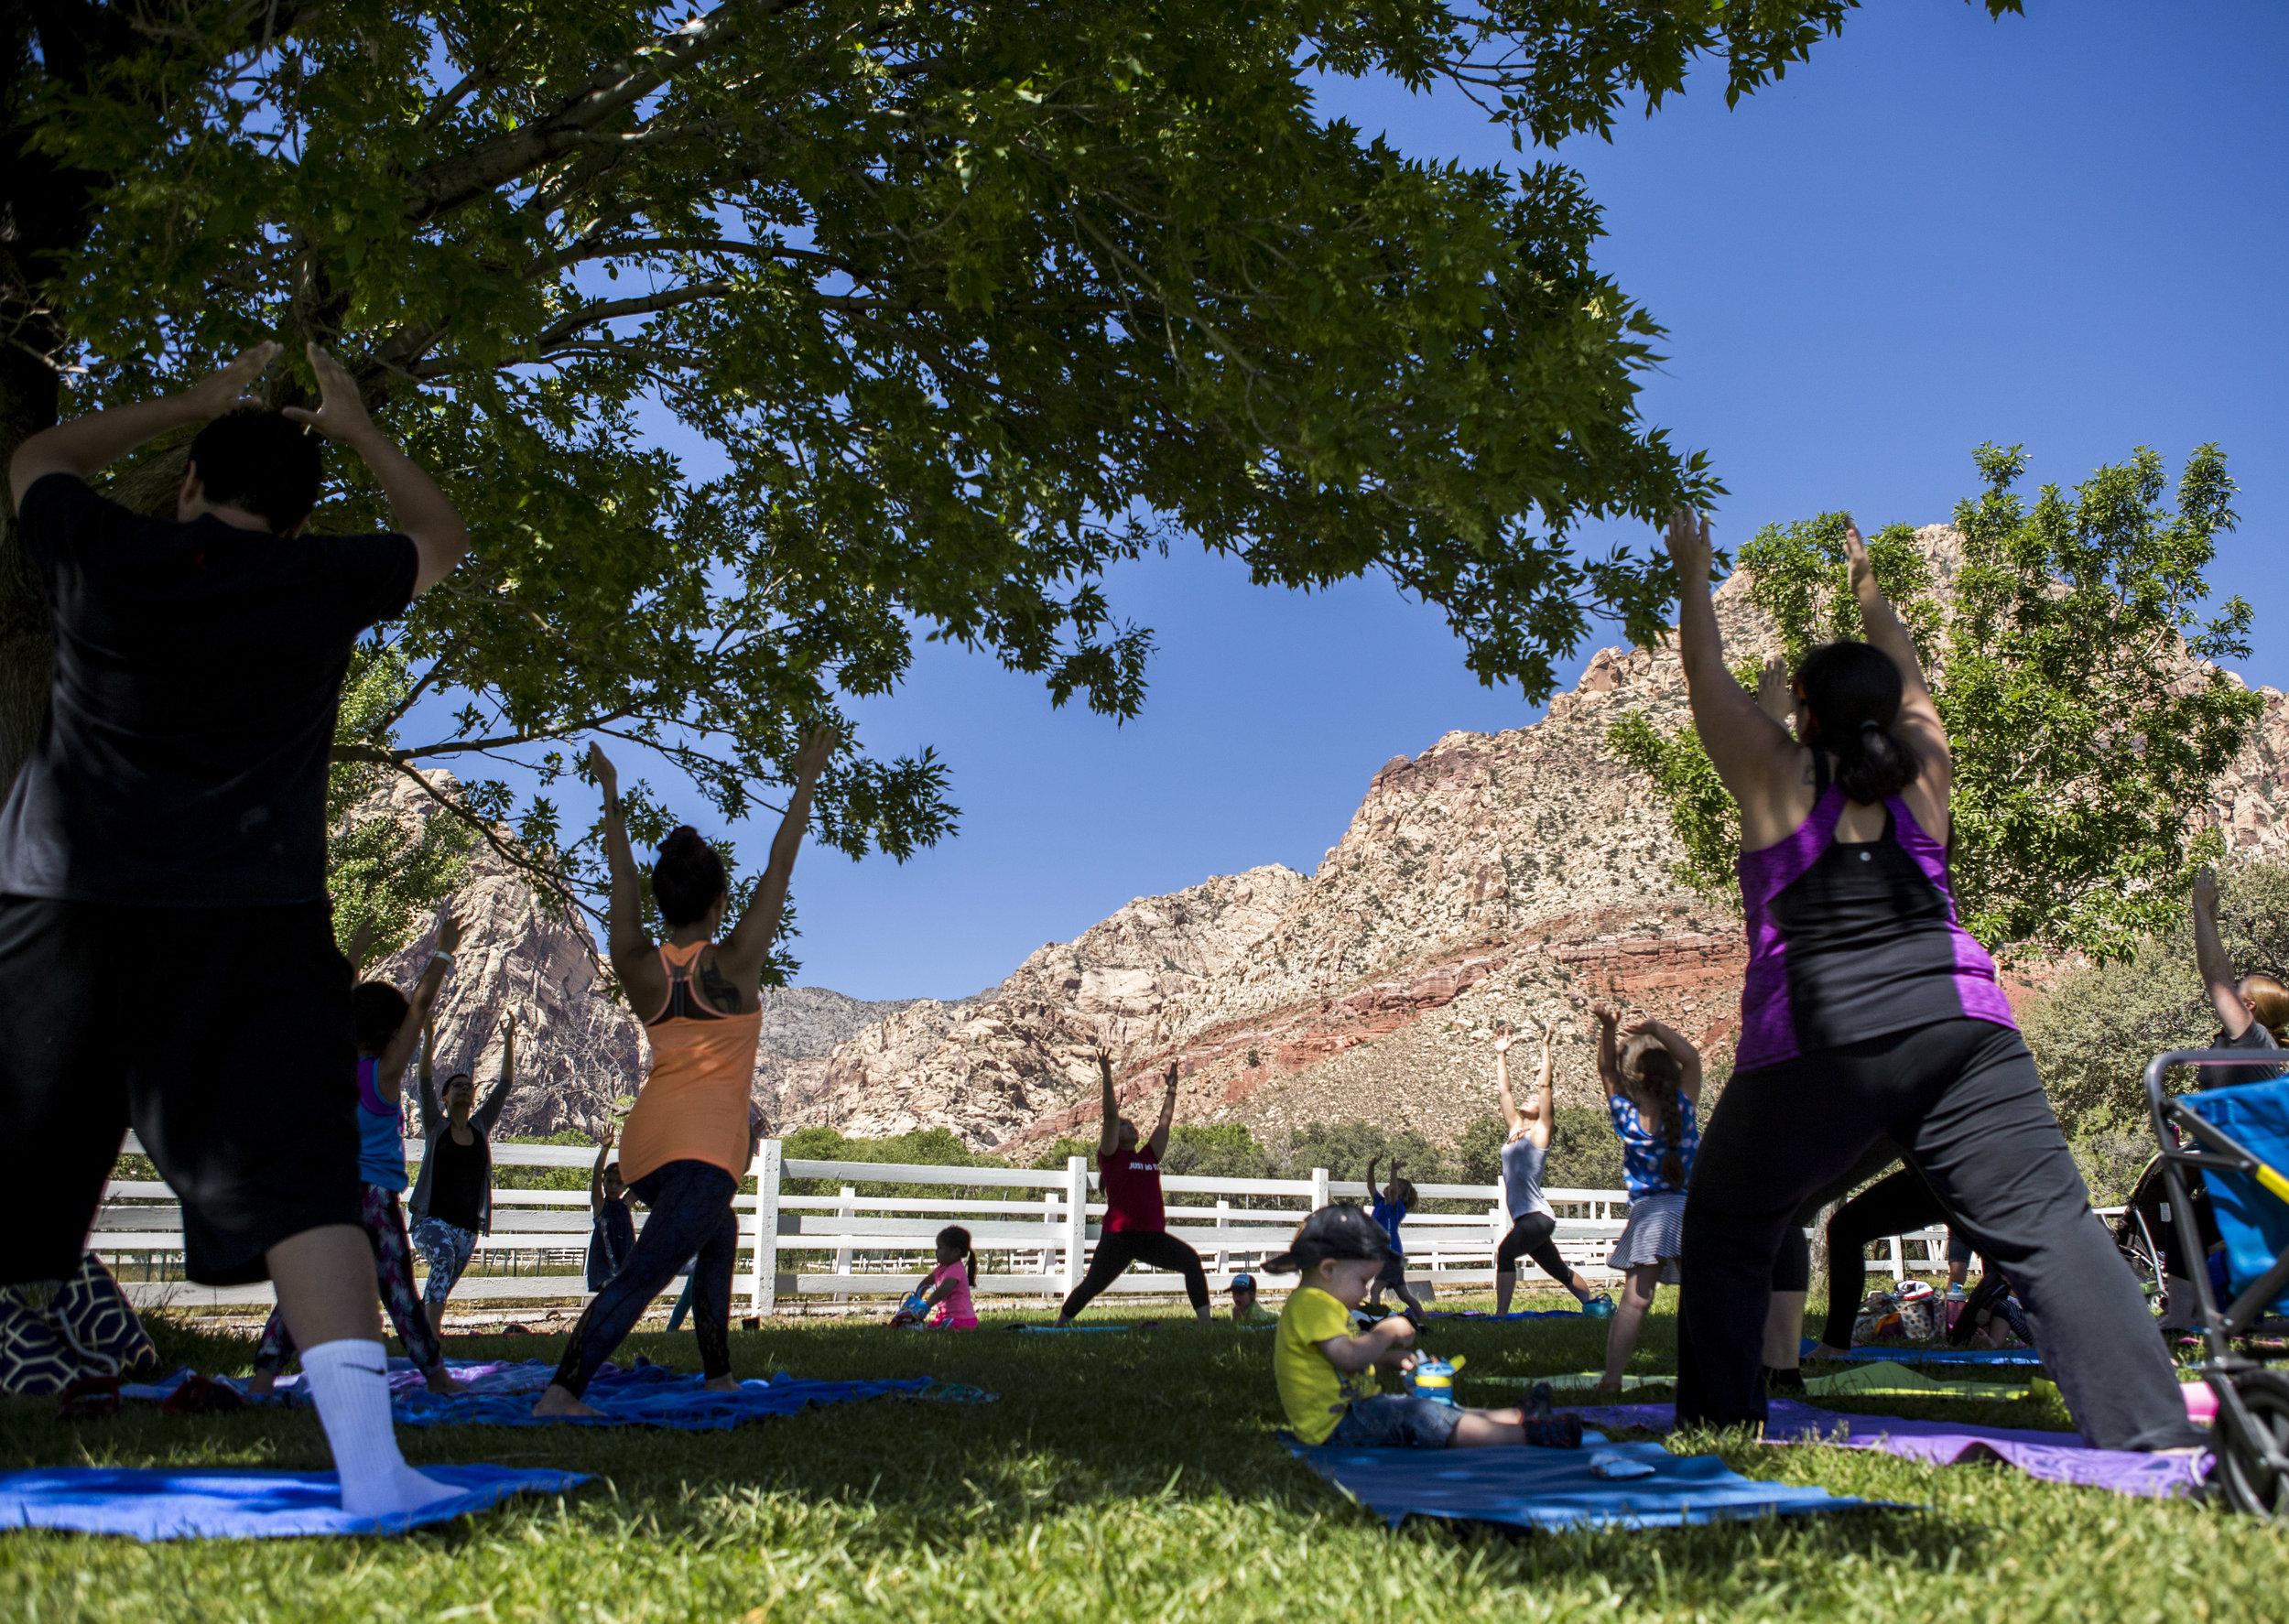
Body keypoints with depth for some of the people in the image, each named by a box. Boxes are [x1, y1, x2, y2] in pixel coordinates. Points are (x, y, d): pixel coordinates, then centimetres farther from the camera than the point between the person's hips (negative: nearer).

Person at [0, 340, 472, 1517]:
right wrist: (358, 432, 33)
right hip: (248, 928, -2)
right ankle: (367, 1459, -18)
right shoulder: (324, 583, 3)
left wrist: (191, 405, 32)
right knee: (297, 1184, -9)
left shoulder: (99, 556, 6)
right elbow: (440, 538, 24)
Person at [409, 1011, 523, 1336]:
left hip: (468, 1225, 4)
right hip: (432, 1218, -4)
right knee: (443, 1260, -32)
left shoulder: (481, 1127, 11)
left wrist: (508, 1041, 5)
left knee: (443, 1286, 6)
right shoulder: (435, 1126, 5)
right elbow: (424, 1081, -5)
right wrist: (428, 1037, -14)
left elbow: (506, 1085, 8)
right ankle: (433, 1336, -39)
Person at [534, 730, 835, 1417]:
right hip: (705, 1144, -7)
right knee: (644, 1272, -12)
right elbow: (779, 869, 0)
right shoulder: (734, 963, -6)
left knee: (717, 1233, 28)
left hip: (644, 1142, 7)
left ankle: (717, 1373, 30)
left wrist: (610, 796, 26)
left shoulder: (639, 968, 4)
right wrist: (806, 780, 6)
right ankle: (561, 1391, -25)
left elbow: (623, 881, 16)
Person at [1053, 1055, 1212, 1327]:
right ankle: (1059, 1325, 24)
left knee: (1192, 1262, -16)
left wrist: (1172, 1087, 20)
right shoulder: (1111, 1156, 3)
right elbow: (1111, 1116, -7)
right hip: (1118, 1237, -4)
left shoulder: (1150, 1155, 15)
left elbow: (1166, 1120, 19)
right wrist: (1107, 1076, -11)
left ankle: (1204, 1322, -18)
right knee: (1091, 1286, 3)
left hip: (1153, 1237, 4)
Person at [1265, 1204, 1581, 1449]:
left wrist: (1387, 1359, 16)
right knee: (1419, 1416, -23)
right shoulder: (1311, 1304, -17)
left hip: (1355, 1406, 12)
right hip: (1334, 1424, -12)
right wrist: (1389, 1331, -11)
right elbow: (1351, 1357, -26)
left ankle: (1517, 1417, 1)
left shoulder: (1320, 1304, 20)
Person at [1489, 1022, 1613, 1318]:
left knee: (1505, 1252, -25)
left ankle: (1501, 1314, -28)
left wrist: (1545, 1048, -9)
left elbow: (1544, 1085, -10)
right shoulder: (1515, 1129, 14)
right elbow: (1503, 1090, 16)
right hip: (1523, 1218, 8)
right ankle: (1592, 1301, 35)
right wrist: (1501, 1054, 16)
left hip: (1538, 1216, -8)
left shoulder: (1540, 1132, -3)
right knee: (1558, 1269, 19)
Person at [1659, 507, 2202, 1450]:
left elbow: (1707, 673, 18)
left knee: (1724, 1235, 13)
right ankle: (2154, 1434, -16)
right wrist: (1870, 592, 46)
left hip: (1815, 1045, -2)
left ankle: (1720, 1428, 11)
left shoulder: (1777, 777, 6)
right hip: (1956, 1026, 2)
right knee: (2046, 1221, -5)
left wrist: (1693, 573, 32)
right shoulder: (1922, 777, 13)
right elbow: (1909, 685, 33)